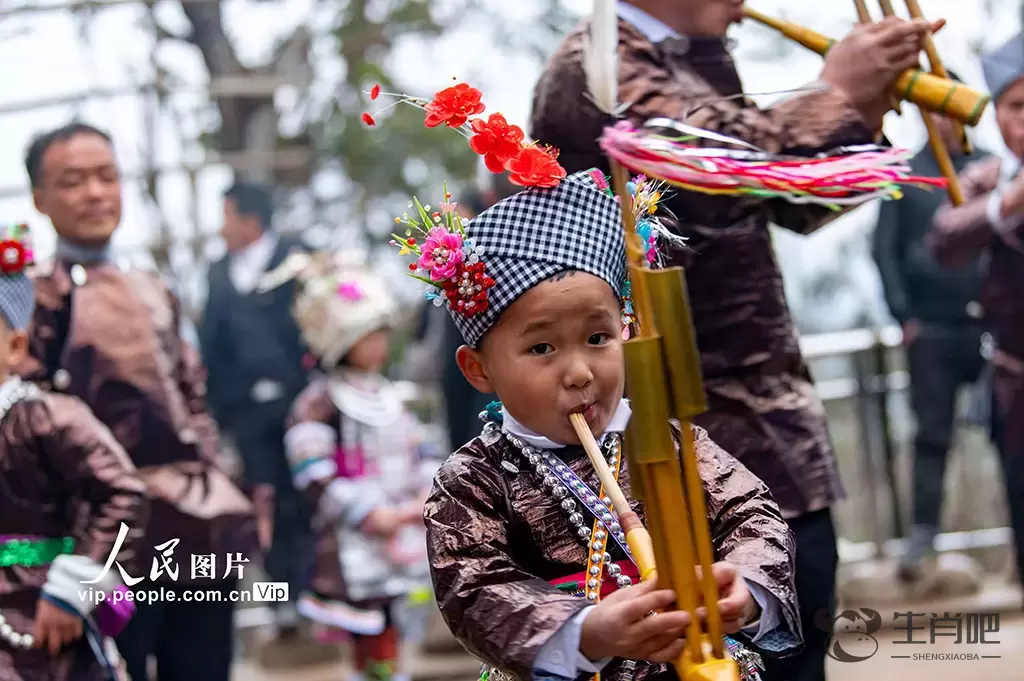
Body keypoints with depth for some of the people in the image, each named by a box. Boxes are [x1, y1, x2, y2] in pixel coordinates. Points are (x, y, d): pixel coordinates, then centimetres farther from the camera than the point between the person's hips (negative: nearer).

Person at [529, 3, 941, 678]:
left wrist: (865, 108, 5)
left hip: (776, 432, 9)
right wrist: (833, 90, -17)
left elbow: (795, 200, 22)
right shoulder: (592, 70, -15)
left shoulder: (702, 64, 14)